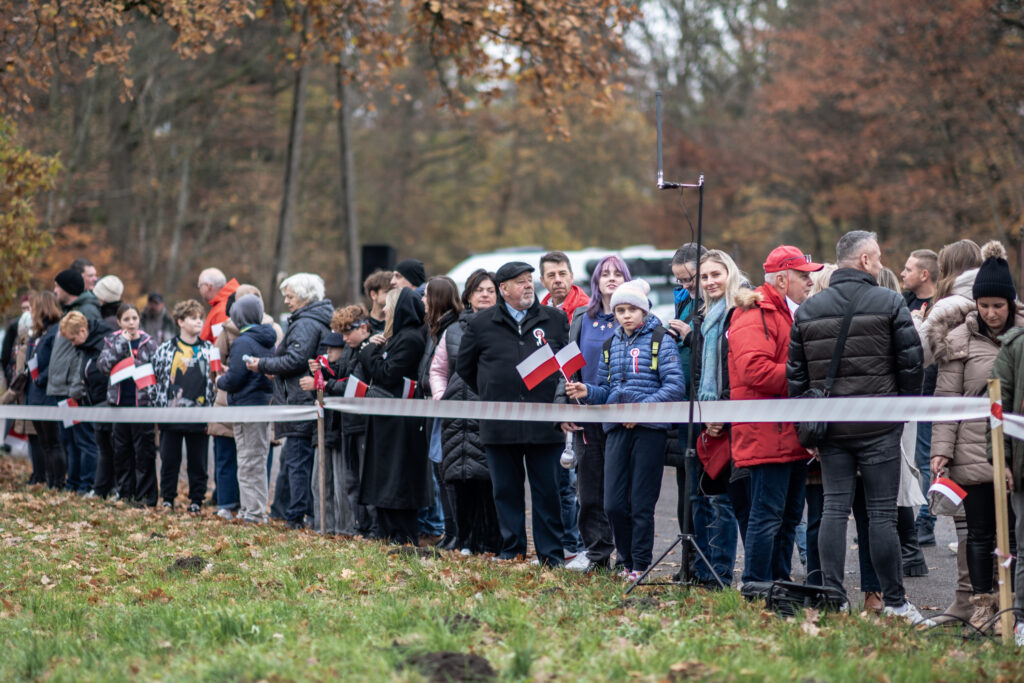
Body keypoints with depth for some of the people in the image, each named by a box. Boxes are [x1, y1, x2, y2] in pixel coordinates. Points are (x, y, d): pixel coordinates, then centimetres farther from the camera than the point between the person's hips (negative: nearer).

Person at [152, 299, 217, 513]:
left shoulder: (209, 350, 8)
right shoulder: (165, 349, 5)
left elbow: (214, 380, 11)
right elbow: (154, 378, 8)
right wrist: (157, 407, 2)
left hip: (199, 417, 1)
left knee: (198, 461, 4)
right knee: (169, 460, 5)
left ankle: (196, 501, 14)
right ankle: (167, 499, 16)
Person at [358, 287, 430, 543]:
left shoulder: (410, 339, -15)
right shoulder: (395, 337, 16)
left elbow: (386, 374, -20)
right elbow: (372, 373, 18)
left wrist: (370, 350, -7)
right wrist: (371, 347, 3)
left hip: (401, 420, -10)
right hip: (386, 418, 10)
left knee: (397, 481, -7)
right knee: (385, 481, 12)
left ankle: (404, 536, -3)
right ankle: (388, 533, 16)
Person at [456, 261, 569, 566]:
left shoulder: (556, 320, 7)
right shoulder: (482, 323, 6)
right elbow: (464, 367, 16)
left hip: (544, 423, -1)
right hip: (499, 425, 1)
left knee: (547, 492, 2)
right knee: (506, 491, 6)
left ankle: (551, 556, 8)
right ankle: (511, 551, 15)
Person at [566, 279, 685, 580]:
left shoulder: (659, 341, 0)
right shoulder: (610, 346, 17)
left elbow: (675, 386, -9)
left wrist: (641, 408, -17)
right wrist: (587, 391, -1)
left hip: (649, 429, -5)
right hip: (617, 429, 5)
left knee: (641, 504, -2)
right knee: (613, 503, 0)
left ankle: (641, 566, 7)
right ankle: (627, 562, 16)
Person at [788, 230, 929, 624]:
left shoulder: (807, 311, 8)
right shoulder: (890, 304, -5)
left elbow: (795, 373, 9)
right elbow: (911, 363, -5)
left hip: (830, 427, 4)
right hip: (879, 426, -3)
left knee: (834, 508, 7)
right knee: (882, 513, 0)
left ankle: (832, 596, 3)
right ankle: (894, 600, 3)